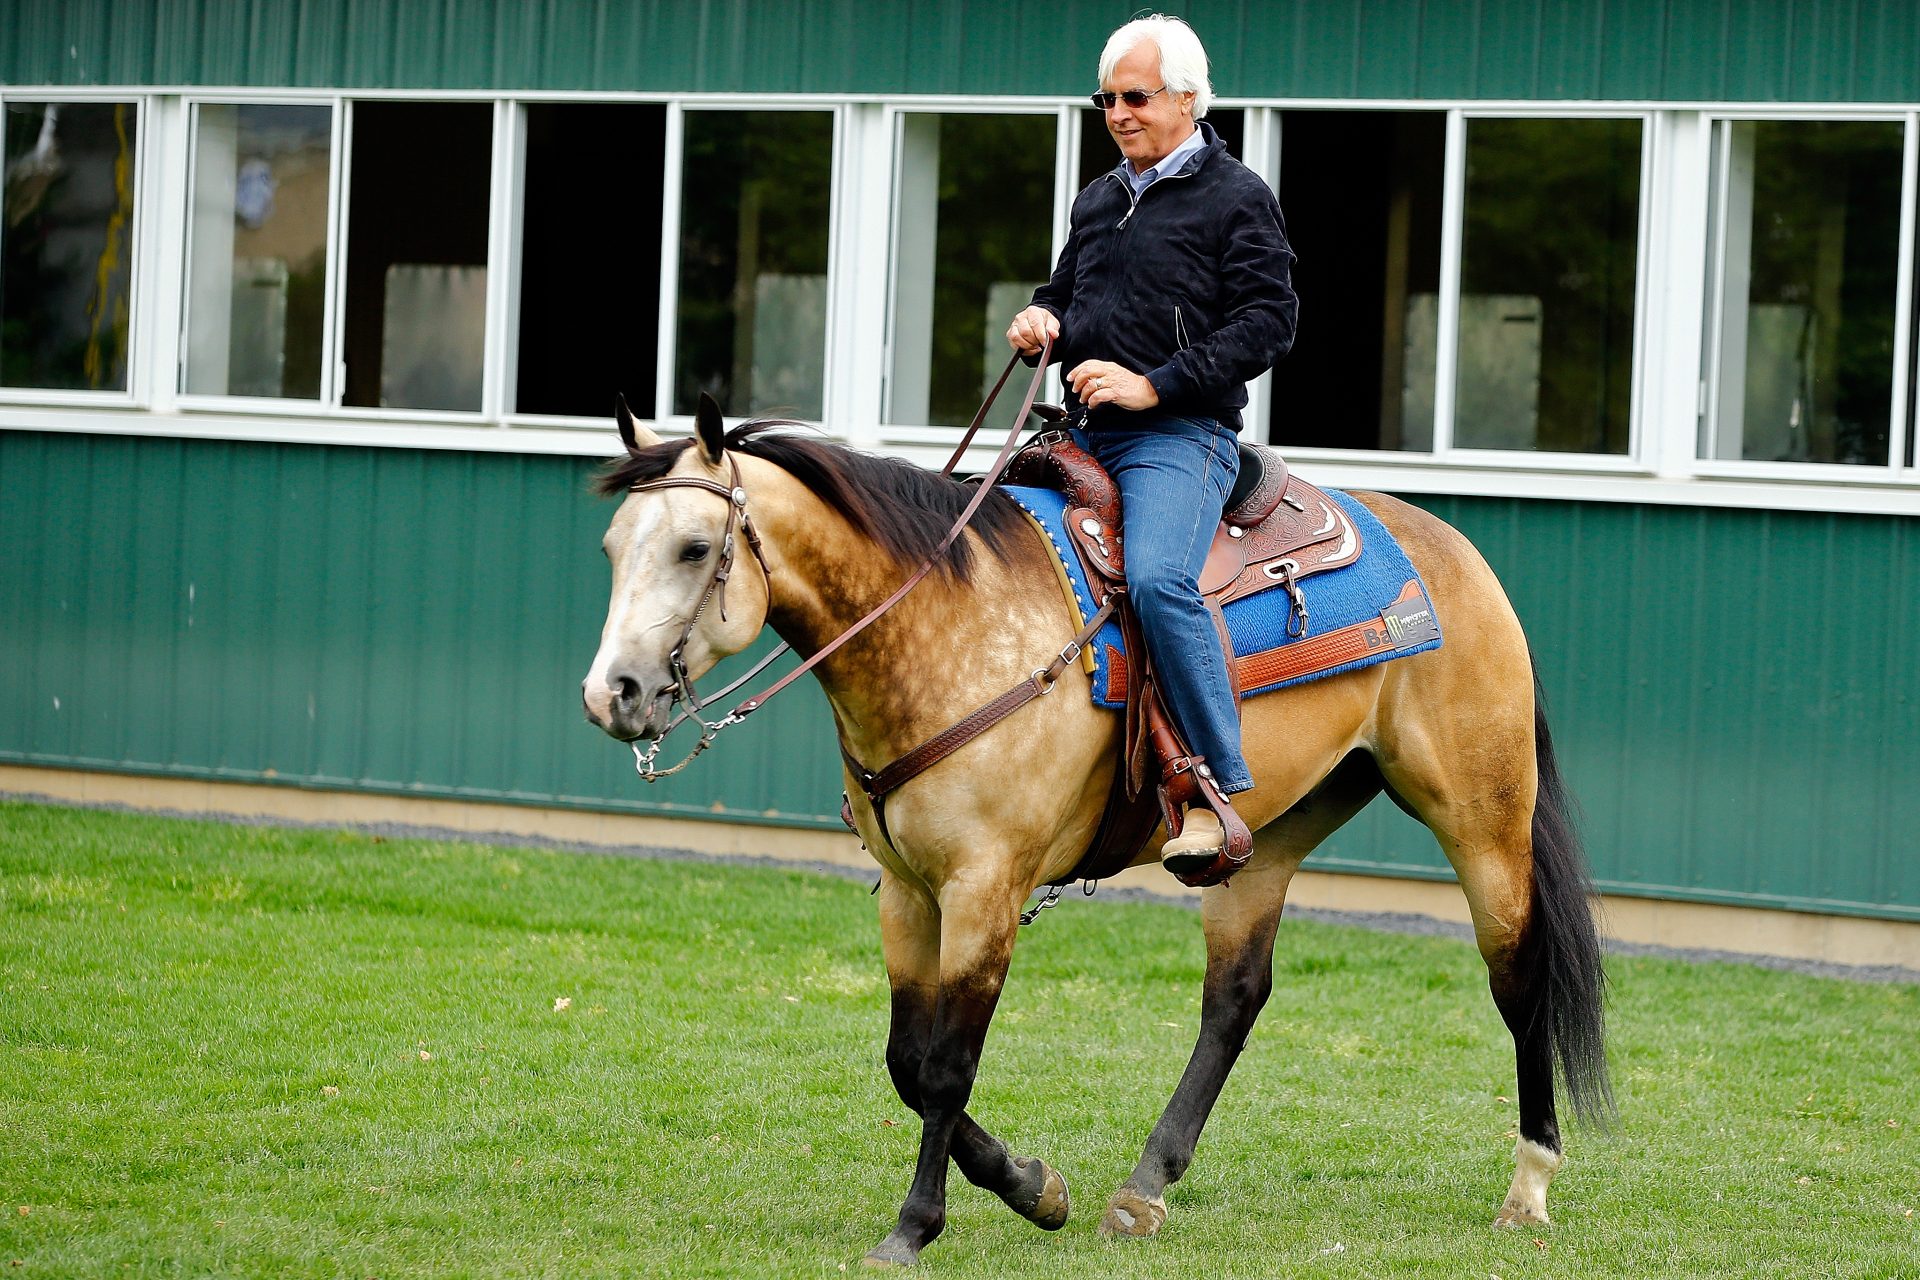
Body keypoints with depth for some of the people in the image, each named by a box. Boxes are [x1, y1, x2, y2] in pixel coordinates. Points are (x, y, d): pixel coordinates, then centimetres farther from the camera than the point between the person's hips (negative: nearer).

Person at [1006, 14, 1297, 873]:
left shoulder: (1237, 198, 0)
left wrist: (1155, 384, -16)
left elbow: (1267, 321, -9)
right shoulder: (1098, 201, 20)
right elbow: (1068, 293, 32)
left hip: (1180, 437, -8)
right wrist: (1043, 321, 6)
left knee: (1157, 578, -32)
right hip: (1086, 437, 8)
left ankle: (1219, 796, -30)